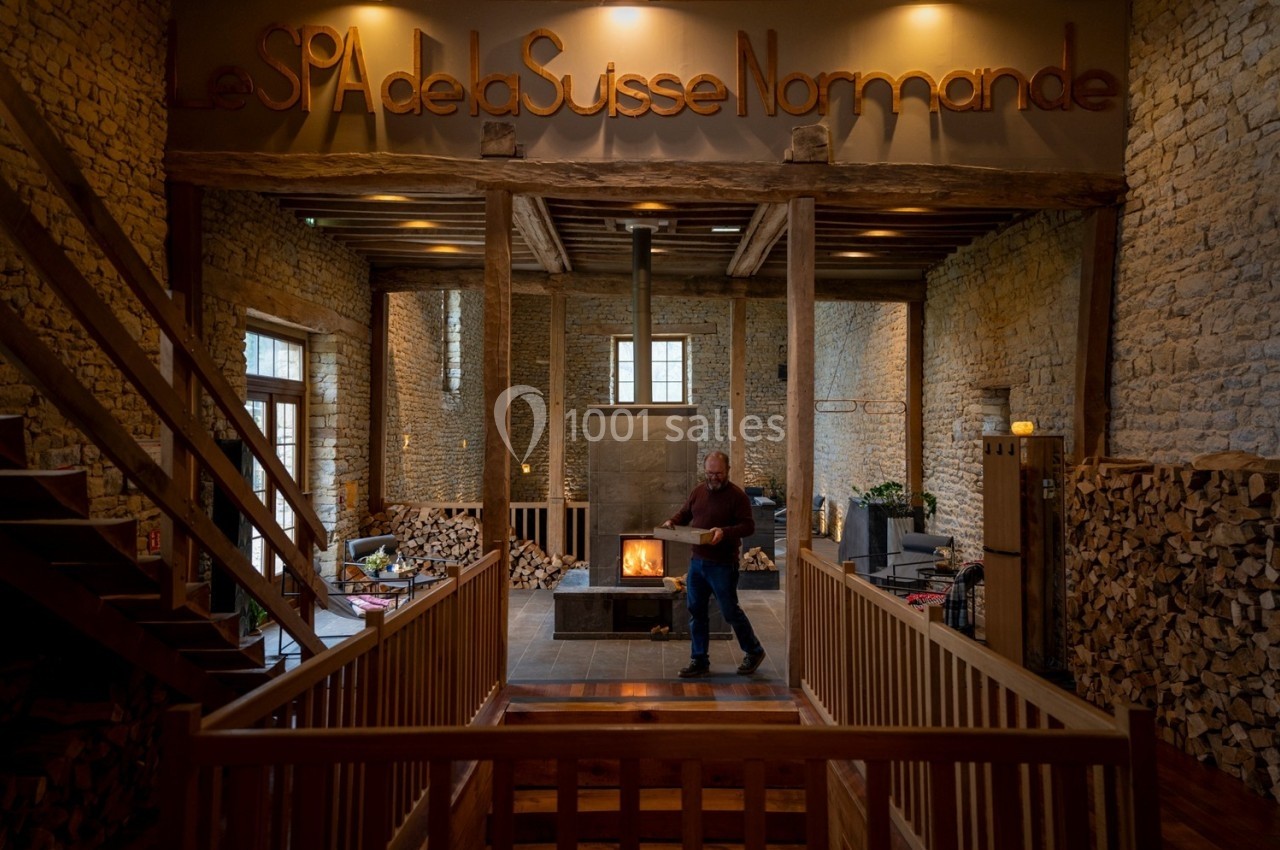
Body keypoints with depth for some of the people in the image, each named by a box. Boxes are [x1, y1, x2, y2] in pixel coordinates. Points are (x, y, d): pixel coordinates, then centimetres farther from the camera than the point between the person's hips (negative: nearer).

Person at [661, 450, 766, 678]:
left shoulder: (736, 495, -11)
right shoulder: (698, 491, 8)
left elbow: (748, 526, -15)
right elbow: (684, 514, 19)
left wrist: (725, 532, -31)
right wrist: (671, 521, -3)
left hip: (722, 565, -6)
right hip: (697, 561, 6)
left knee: (731, 611, 3)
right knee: (696, 612, 9)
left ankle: (754, 652, 26)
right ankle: (699, 661, 21)